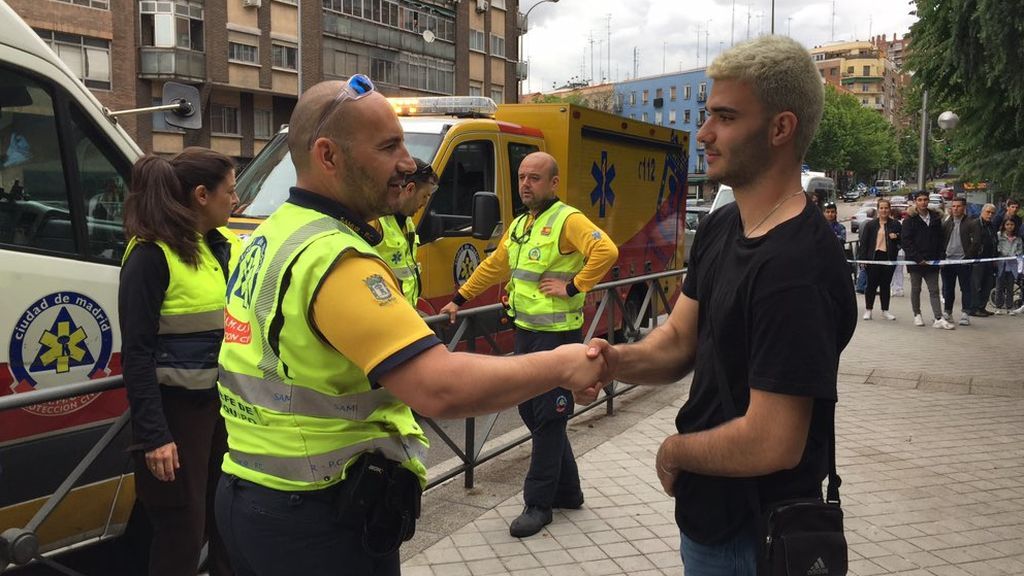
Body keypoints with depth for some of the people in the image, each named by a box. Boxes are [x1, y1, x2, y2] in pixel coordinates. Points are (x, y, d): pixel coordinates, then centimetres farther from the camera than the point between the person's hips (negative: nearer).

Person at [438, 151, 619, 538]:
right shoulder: (519, 225, 15)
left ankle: (538, 504, 11)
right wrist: (459, 300, 23)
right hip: (525, 331, 9)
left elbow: (606, 251, -26)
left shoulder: (567, 220, -12)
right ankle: (567, 491, 28)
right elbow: (493, 267, 23)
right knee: (531, 413, 14)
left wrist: (573, 287, -21)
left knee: (548, 418, 0)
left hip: (557, 335, -9)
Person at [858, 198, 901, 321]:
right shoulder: (870, 224, 3)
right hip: (873, 257, -2)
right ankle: (868, 310, 10)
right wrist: (862, 258, -8)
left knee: (886, 285, 9)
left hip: (889, 258, 2)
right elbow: (864, 242, 0)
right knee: (872, 284, 1)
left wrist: (896, 237, -7)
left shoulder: (895, 225, 8)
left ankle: (885, 310, 17)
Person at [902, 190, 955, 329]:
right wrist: (917, 258, -17)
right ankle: (917, 315, 21)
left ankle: (939, 319, -4)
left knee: (934, 290, 0)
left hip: (932, 261, 3)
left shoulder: (936, 218, 9)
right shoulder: (910, 220, -4)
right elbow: (906, 242, -10)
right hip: (915, 261, -3)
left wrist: (939, 257, -1)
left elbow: (940, 239, 11)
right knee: (916, 289, 9)